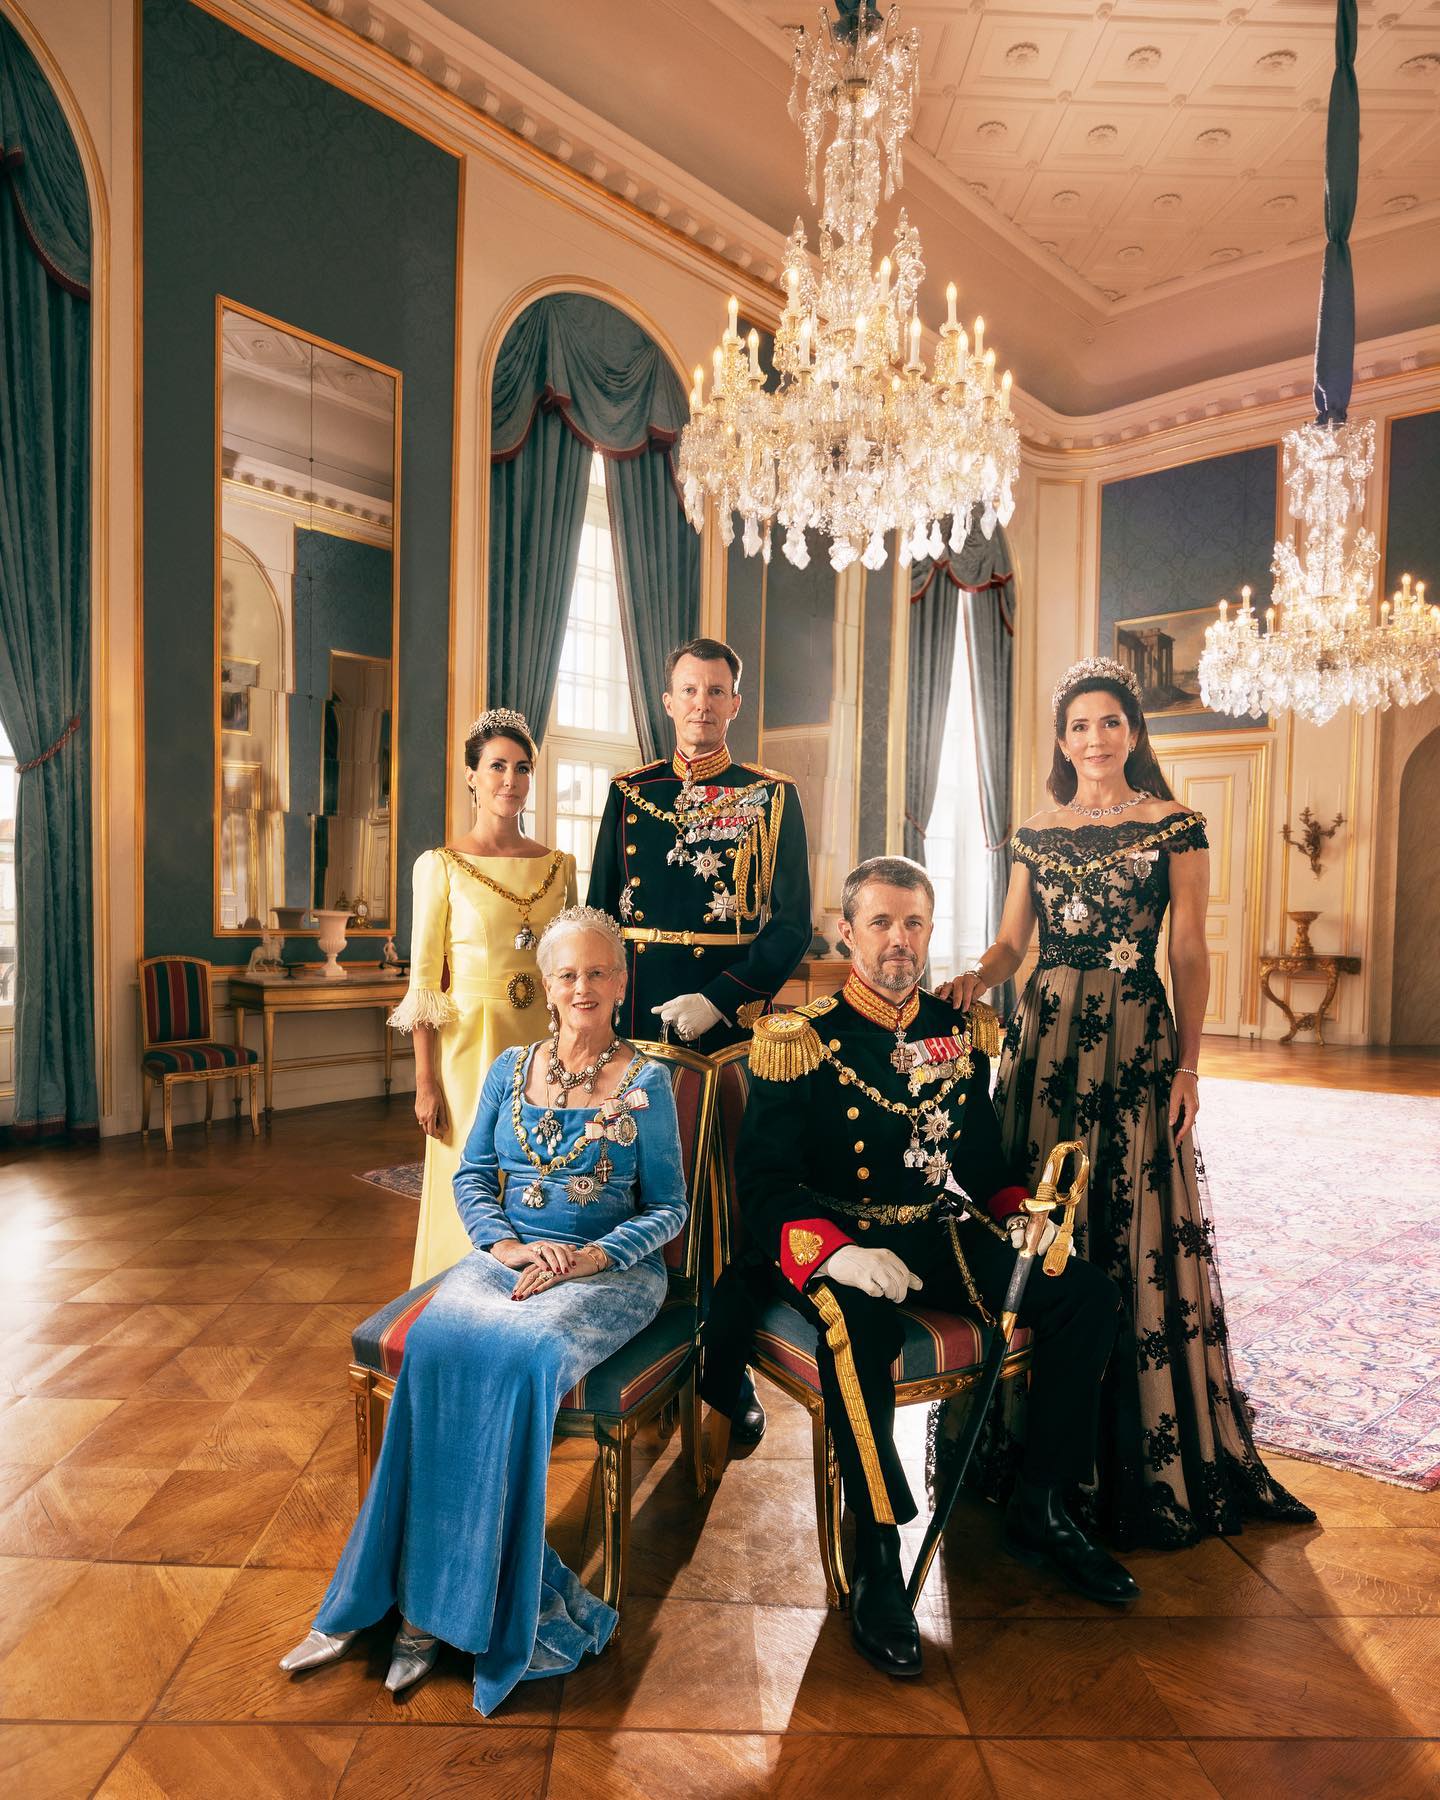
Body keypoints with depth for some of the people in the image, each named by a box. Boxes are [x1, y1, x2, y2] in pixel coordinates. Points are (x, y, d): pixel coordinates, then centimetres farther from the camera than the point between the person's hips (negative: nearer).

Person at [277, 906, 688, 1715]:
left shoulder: (646, 1082, 1)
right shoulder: (510, 1069, 12)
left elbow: (669, 1207, 0)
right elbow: (473, 1177, 12)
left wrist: (591, 1257, -15)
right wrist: (507, 1245, -7)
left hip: (609, 1270, -3)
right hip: (509, 1254, 4)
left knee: (522, 1354, -32)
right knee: (437, 1343, -27)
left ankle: (456, 1603, -17)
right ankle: (427, 1595, -17)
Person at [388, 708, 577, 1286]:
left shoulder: (559, 865, 6)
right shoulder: (441, 865, -5)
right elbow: (424, 980, -5)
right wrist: (425, 1082, -8)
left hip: (544, 1042, 4)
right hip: (470, 1044, -3)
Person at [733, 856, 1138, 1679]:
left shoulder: (962, 1031, 7)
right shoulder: (800, 1041, -9)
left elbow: (980, 1156, 16)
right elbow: (765, 1180, -14)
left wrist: (1018, 1213, -4)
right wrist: (839, 1252, -30)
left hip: (933, 1237, 6)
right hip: (833, 1244, -5)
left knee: (1089, 1293, -8)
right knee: (863, 1325, -38)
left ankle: (1041, 1514, 8)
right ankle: (878, 1558, -18)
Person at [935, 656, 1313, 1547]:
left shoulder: (1175, 826, 2)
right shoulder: (1037, 834, 11)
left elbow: (1191, 955, 0)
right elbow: (1011, 943, 10)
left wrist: (1188, 1066, -5)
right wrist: (976, 976, -12)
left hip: (1135, 1039, -3)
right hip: (1045, 1036, 3)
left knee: (1136, 1227, 0)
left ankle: (1146, 1454, 17)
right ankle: (1032, 1434, 22)